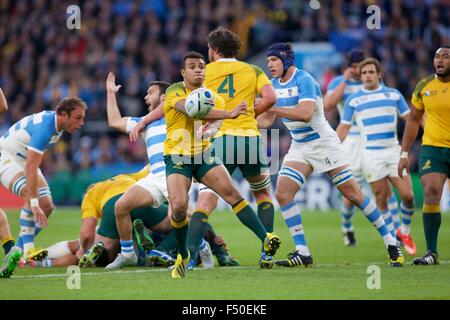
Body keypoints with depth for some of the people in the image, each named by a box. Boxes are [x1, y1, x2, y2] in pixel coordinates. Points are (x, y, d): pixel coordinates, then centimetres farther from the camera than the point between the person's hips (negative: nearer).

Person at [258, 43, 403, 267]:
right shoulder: (274, 85, 5)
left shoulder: (304, 80, -18)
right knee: (282, 194, -12)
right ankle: (302, 252, -9)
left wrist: (271, 107, -33)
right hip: (299, 148, 7)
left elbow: (305, 113, -33)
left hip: (323, 143, -7)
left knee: (353, 194, -5)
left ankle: (390, 243, 8)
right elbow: (267, 119, 13)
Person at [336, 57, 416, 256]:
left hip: (394, 151, 1)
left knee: (407, 195, -8)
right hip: (371, 155, -1)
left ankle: (405, 232, 17)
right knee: (381, 200, -3)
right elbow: (343, 128, 8)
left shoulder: (393, 94, 8)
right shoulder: (353, 100, 5)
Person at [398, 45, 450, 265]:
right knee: (431, 193, -14)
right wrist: (404, 153, 10)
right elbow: (413, 120, 13)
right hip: (432, 148, 1)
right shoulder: (424, 86, 4)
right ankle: (432, 252, -10)